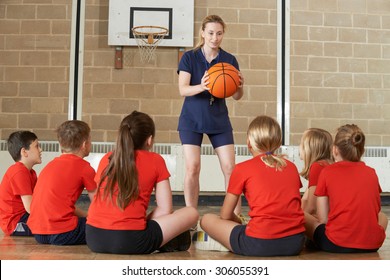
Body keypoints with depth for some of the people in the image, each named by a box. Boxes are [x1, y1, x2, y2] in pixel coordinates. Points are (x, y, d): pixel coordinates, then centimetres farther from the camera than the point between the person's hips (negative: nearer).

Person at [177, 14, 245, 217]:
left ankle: (237, 216, 7)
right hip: (192, 120, -2)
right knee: (192, 167, -7)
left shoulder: (229, 60, 1)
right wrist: (201, 87, -36)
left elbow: (237, 96, 0)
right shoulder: (189, 57, -4)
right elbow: (183, 90, -15)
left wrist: (240, 86, -23)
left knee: (229, 167, -3)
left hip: (219, 120, 2)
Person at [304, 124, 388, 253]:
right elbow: (376, 210, 17)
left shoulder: (327, 171, 1)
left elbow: (323, 219, 0)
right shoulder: (371, 172, 10)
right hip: (373, 245, 3)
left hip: (336, 245, -3)